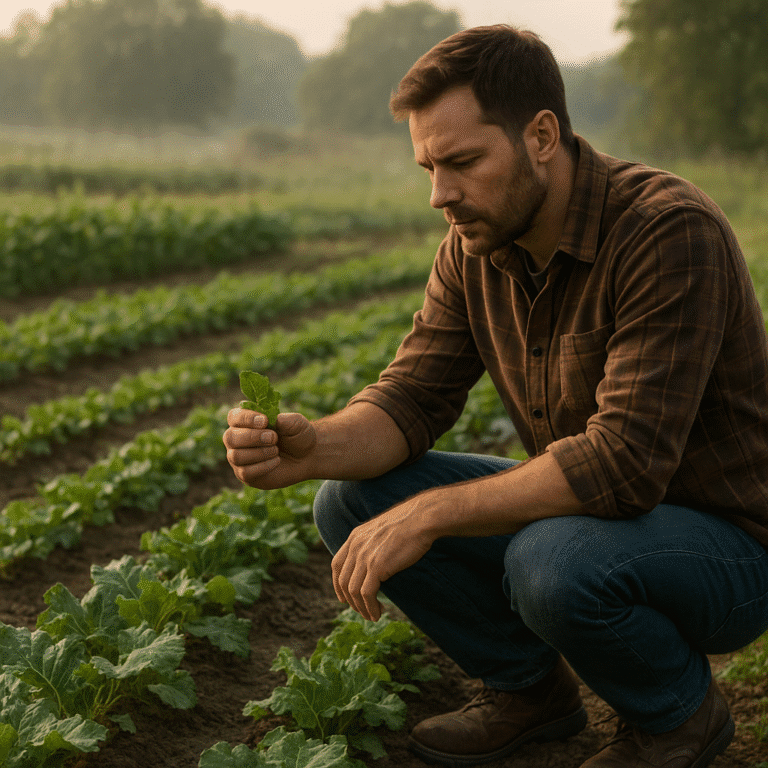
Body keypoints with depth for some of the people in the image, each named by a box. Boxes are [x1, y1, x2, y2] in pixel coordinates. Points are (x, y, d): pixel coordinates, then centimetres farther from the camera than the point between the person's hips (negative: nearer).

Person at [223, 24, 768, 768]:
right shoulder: (475, 246, -3)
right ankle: (529, 685, 10)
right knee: (352, 501, -8)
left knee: (552, 562, -38)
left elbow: (625, 461, -34)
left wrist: (429, 514, -32)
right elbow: (412, 397, -5)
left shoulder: (670, 232, -27)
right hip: (586, 515, 6)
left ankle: (680, 708, -3)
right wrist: (312, 446, -27)